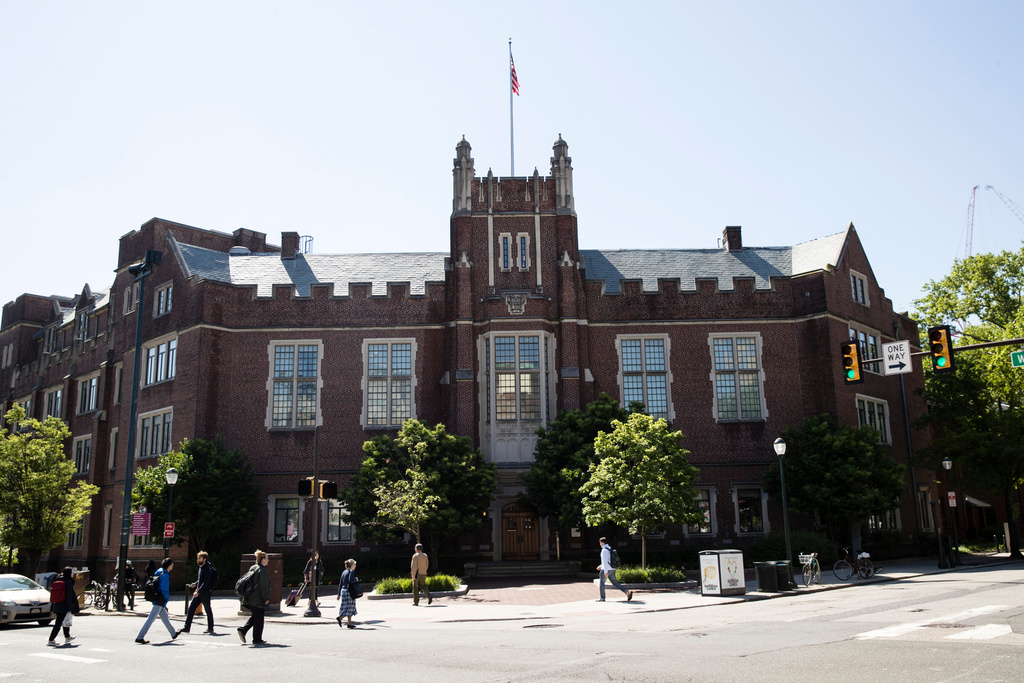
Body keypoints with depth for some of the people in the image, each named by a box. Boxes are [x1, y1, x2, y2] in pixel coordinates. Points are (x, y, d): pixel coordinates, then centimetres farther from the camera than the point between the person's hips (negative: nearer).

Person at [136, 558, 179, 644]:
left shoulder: (159, 572, 11)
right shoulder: (165, 575, -15)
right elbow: (165, 590, -16)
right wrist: (166, 602, -4)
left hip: (155, 598, 10)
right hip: (160, 601, -10)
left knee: (164, 617, 18)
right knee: (151, 619, -9)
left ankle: (173, 634, 31)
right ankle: (139, 637, -11)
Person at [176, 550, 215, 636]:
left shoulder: (208, 569, -15)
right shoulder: (201, 567, 12)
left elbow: (206, 582, -21)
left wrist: (198, 592, -23)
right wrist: (195, 584, 4)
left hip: (205, 593, -8)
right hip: (198, 593, 8)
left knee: (208, 610, 2)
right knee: (191, 608, 3)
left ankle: (210, 628, 13)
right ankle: (186, 627, 9)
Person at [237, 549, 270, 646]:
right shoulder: (262, 570, -15)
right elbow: (264, 586, -18)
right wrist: (266, 598, -12)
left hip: (250, 597, 9)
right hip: (258, 598, -9)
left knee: (254, 617, 19)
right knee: (259, 619, 0)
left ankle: (242, 630, 4)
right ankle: (257, 639, 5)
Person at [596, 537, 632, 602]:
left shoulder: (604, 550, -14)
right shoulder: (610, 549, 16)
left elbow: (605, 561, -21)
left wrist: (605, 571, -23)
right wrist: (601, 566, 29)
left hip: (606, 569, -8)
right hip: (612, 569, 9)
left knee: (601, 582, 7)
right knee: (614, 583, 7)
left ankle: (602, 598, 11)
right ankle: (627, 592, -6)